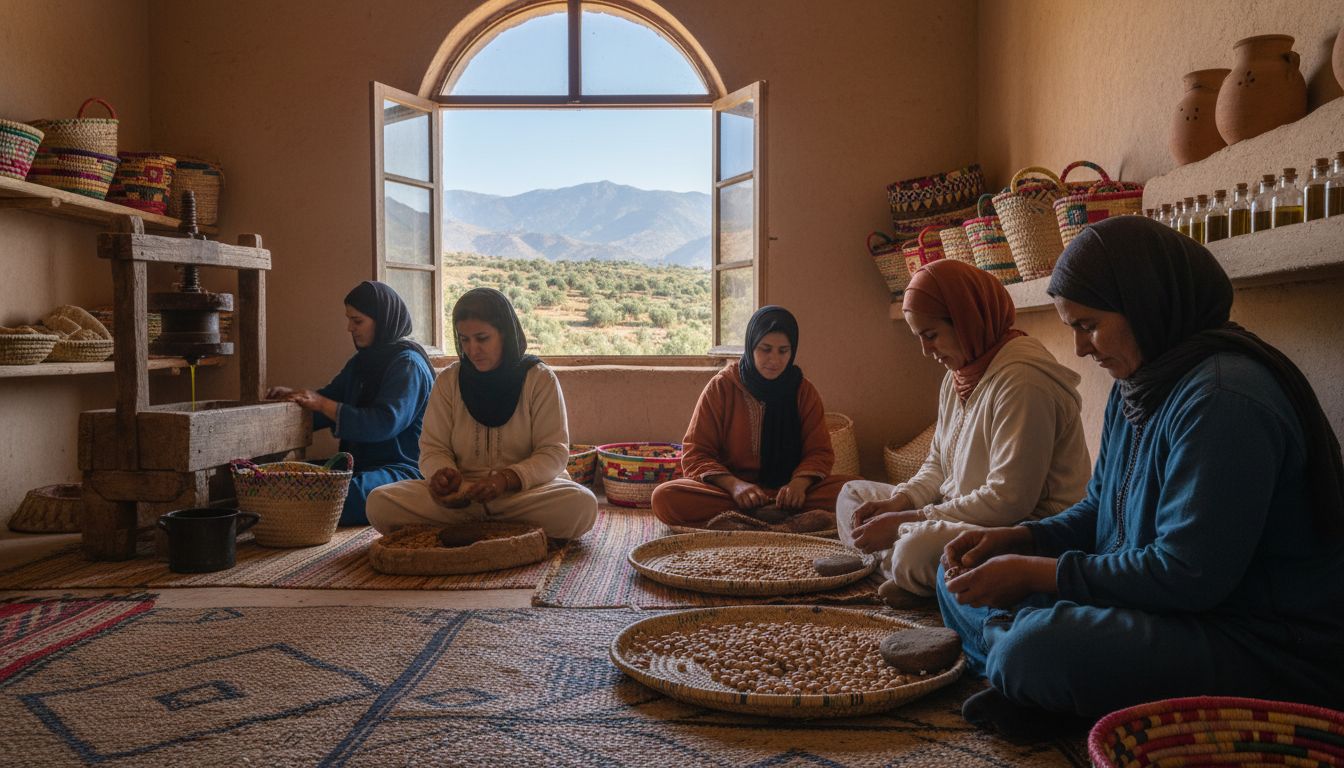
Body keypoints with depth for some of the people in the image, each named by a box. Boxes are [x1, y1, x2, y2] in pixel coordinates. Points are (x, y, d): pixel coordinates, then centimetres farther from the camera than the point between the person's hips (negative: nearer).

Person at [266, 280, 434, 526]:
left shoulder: (408, 363, -9)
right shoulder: (362, 362, 19)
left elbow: (386, 424, -21)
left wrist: (323, 404, -19)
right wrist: (293, 395, 3)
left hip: (404, 469, -9)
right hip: (361, 464, 9)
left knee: (347, 493, -39)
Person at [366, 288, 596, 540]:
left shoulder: (539, 379, -1)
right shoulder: (448, 381, 8)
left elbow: (554, 453, -5)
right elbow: (433, 448, 7)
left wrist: (508, 479, -22)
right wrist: (441, 472, -17)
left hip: (527, 490, -2)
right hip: (460, 495, 2)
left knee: (582, 504, -34)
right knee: (379, 503, -21)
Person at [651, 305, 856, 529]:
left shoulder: (803, 391, 6)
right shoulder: (721, 387, 0)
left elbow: (819, 452, 5)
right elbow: (695, 454, -3)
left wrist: (799, 483, -19)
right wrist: (733, 484, -22)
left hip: (787, 492, 1)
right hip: (728, 490, -1)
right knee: (664, 496, -31)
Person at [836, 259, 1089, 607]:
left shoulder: (1023, 379, -22)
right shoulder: (958, 374, 10)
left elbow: (1008, 500, -26)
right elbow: (937, 465, 17)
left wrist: (903, 522, -22)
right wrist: (898, 502, -5)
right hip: (963, 513, 10)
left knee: (918, 548, -37)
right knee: (854, 494, 9)